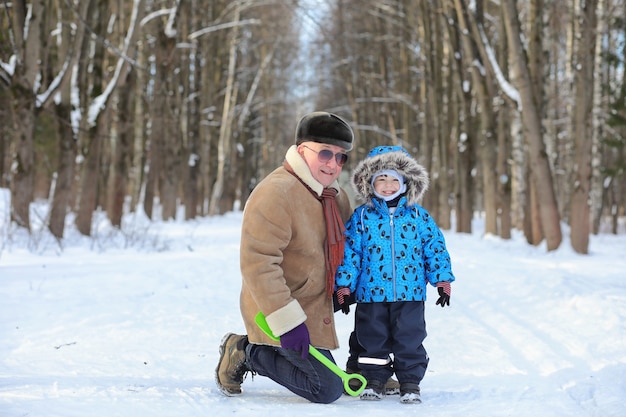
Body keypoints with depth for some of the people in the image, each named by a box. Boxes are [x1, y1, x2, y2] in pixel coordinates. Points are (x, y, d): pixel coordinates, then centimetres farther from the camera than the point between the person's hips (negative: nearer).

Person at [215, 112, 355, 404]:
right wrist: (287, 321, -30)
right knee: (327, 389, -11)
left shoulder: (335, 196, 6)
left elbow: (345, 239, 27)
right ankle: (246, 353, 0)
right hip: (279, 313, -9)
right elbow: (257, 263, -28)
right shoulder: (275, 193, -23)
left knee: (326, 380, 19)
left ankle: (247, 349, 19)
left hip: (314, 309, 9)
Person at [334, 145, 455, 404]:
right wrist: (344, 285, -2)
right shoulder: (361, 217, 1)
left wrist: (442, 279, 3)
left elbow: (435, 247, 7)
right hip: (370, 294, 0)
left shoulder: (418, 216, 3)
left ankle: (410, 382, 16)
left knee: (410, 340, 4)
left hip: (410, 293, 0)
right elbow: (350, 251, 1)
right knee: (372, 339, 9)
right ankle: (374, 380, 22)